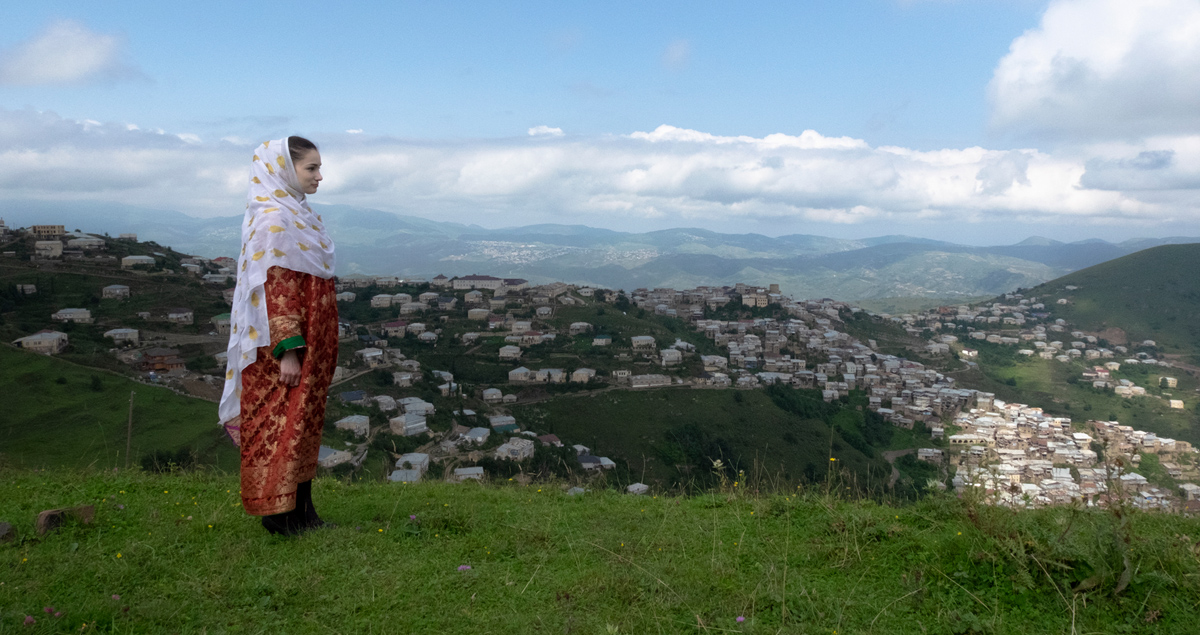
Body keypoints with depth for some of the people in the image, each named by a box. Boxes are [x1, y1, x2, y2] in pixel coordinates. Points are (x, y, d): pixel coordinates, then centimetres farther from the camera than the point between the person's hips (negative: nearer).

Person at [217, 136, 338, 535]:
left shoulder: (296, 213, 14)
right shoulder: (272, 219, -15)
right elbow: (274, 287, -20)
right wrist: (287, 349, -23)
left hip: (309, 342, 10)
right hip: (284, 342, -10)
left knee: (303, 422, 14)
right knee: (281, 423, -1)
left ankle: (301, 510, 24)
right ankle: (279, 513, 10)